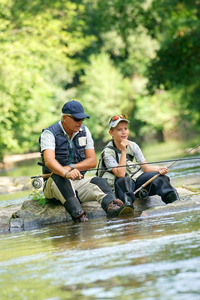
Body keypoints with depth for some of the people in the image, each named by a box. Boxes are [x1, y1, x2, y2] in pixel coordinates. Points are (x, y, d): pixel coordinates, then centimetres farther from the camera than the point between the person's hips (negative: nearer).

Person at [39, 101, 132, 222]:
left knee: (99, 182, -24)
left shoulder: (84, 131, 8)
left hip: (78, 183, 4)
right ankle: (77, 212, -57)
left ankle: (111, 206, -56)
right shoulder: (49, 133, -9)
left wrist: (71, 167, -14)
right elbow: (49, 161, -27)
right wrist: (66, 173, -47)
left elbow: (92, 161, 5)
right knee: (59, 178, -38)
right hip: (53, 185, -4)